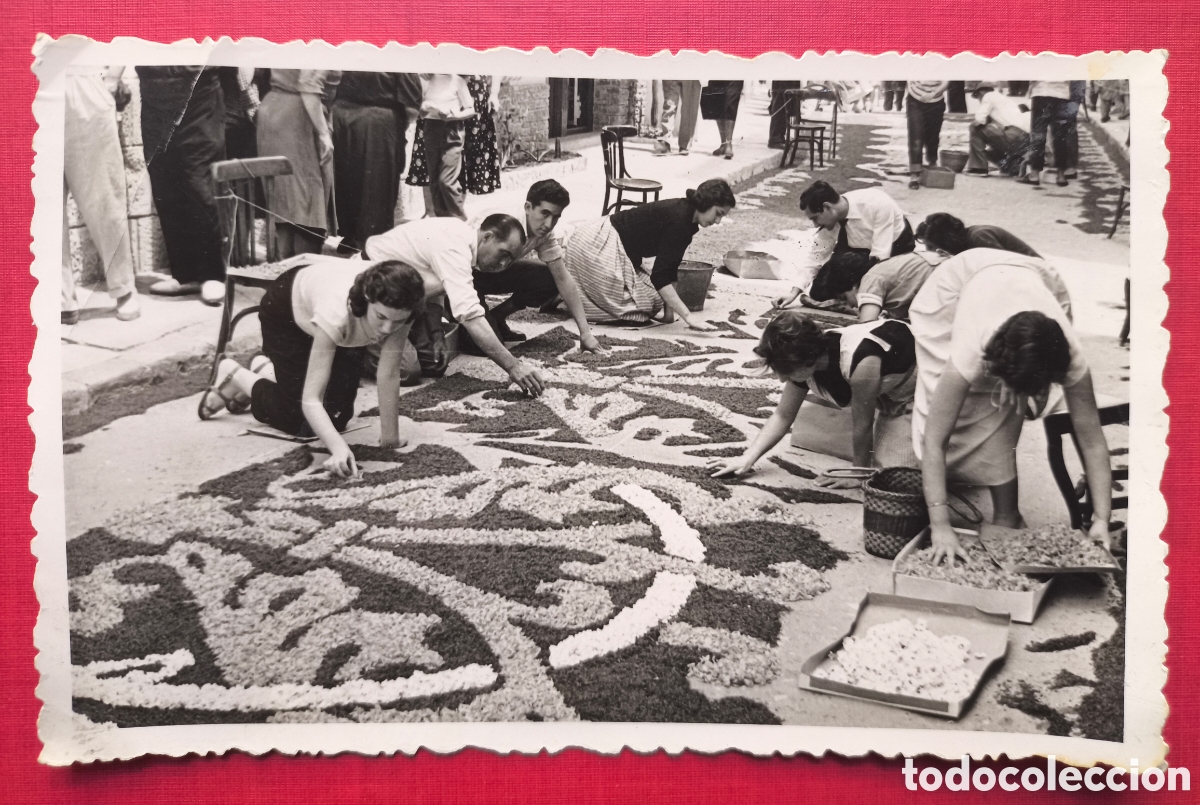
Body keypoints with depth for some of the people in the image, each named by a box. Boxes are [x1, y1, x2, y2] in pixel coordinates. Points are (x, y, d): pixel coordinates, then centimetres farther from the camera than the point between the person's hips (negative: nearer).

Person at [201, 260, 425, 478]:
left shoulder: (396, 309, -37)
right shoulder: (336, 312, -47)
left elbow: (390, 375, -29)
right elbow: (310, 399, -47)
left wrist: (390, 437, -30)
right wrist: (339, 449, -60)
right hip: (287, 309, -5)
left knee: (337, 417, 5)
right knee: (299, 421, -7)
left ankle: (270, 372, 32)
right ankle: (234, 375, 20)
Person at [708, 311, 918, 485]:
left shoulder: (859, 360, -42)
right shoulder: (803, 365, -18)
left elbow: (863, 426, -28)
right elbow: (783, 416, -6)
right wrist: (746, 459, -14)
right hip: (888, 391, 7)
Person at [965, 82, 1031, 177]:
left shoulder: (989, 96, 9)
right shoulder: (1005, 98, 33)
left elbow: (979, 119, -4)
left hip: (1014, 134, -8)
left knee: (976, 128, 1)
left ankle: (978, 167, -3)